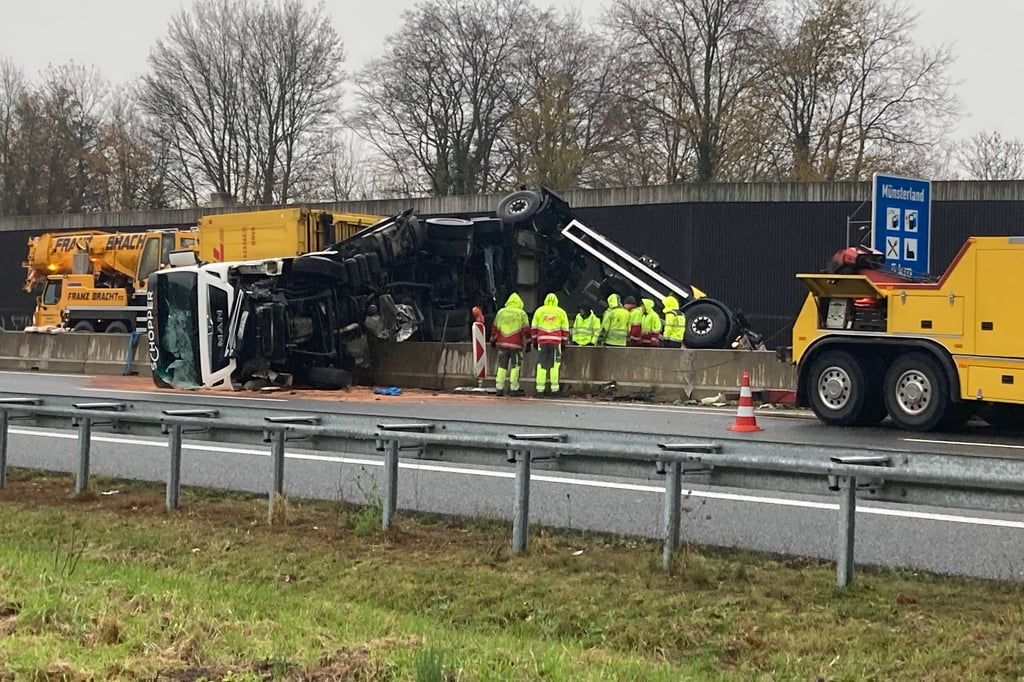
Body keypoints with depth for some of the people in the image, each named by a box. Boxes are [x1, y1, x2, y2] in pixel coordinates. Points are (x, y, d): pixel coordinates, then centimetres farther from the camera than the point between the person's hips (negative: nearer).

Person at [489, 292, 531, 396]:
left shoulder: (500, 312, 10)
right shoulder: (522, 314, 1)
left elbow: (494, 328, 13)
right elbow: (526, 330, -3)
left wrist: (493, 340, 22)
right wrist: (527, 343, 2)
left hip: (502, 344, 3)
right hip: (516, 344, -3)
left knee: (502, 366, 8)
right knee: (515, 366, 2)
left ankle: (499, 388, 6)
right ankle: (514, 388, -2)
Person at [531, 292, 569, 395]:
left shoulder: (539, 311, 9)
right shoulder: (561, 312, 9)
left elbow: (534, 327, 9)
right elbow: (565, 329, 9)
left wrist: (534, 340, 15)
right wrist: (564, 342, 14)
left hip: (542, 341, 0)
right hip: (556, 341, 0)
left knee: (541, 365, 3)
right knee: (554, 365, 1)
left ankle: (540, 388, 0)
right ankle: (554, 388, -2)